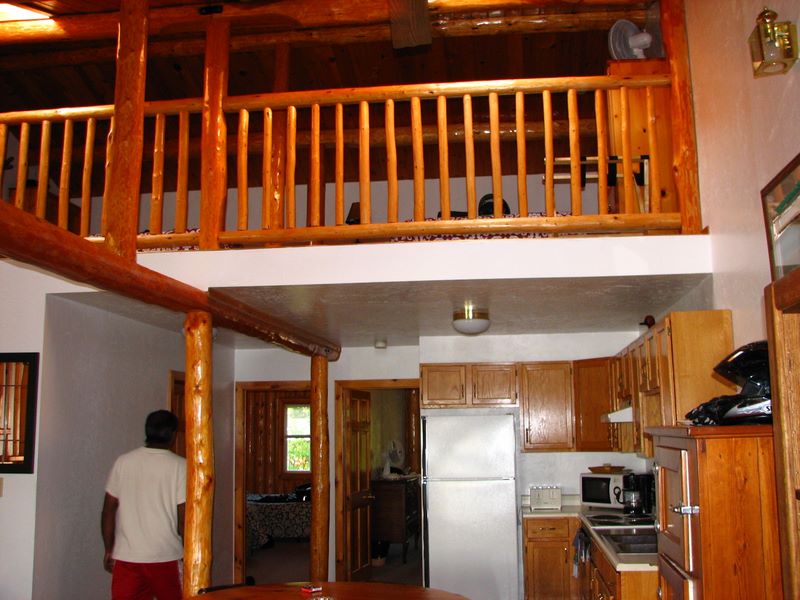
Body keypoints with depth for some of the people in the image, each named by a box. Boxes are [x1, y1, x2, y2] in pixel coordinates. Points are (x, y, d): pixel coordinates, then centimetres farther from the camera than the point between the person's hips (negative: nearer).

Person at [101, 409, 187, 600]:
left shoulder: (123, 462, 1)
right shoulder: (180, 466, -8)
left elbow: (109, 510, 2)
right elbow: (183, 518, -10)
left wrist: (109, 550, 12)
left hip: (126, 557, 3)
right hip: (166, 557, -2)